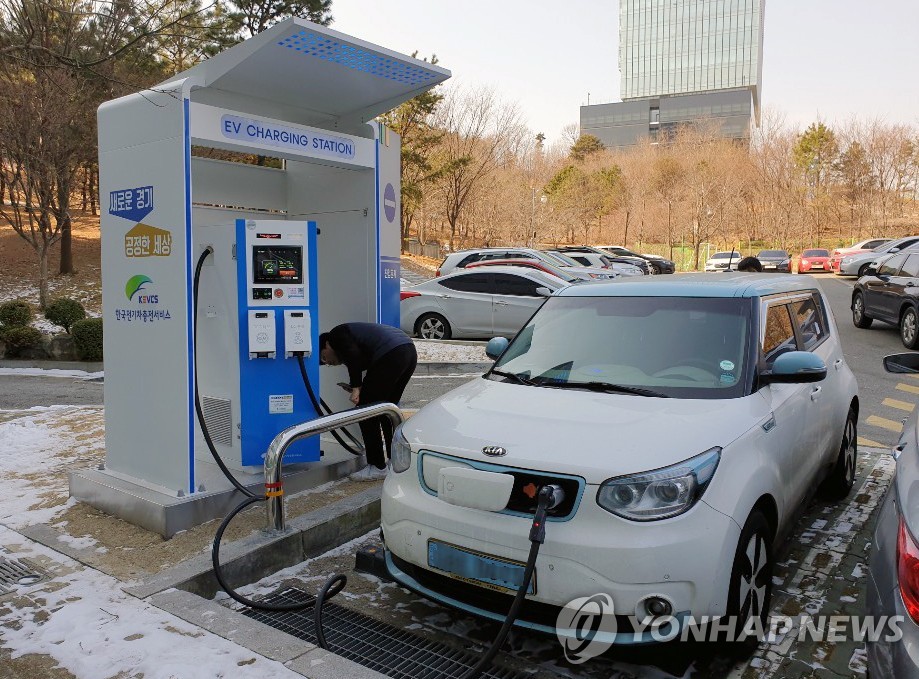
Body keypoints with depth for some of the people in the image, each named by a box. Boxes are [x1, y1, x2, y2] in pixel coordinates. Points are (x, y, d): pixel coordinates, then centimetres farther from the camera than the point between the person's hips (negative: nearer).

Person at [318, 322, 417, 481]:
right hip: (409, 350, 10)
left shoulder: (336, 335, 13)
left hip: (391, 355, -10)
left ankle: (377, 467, 9)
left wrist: (355, 388, -5)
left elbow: (354, 356, -9)